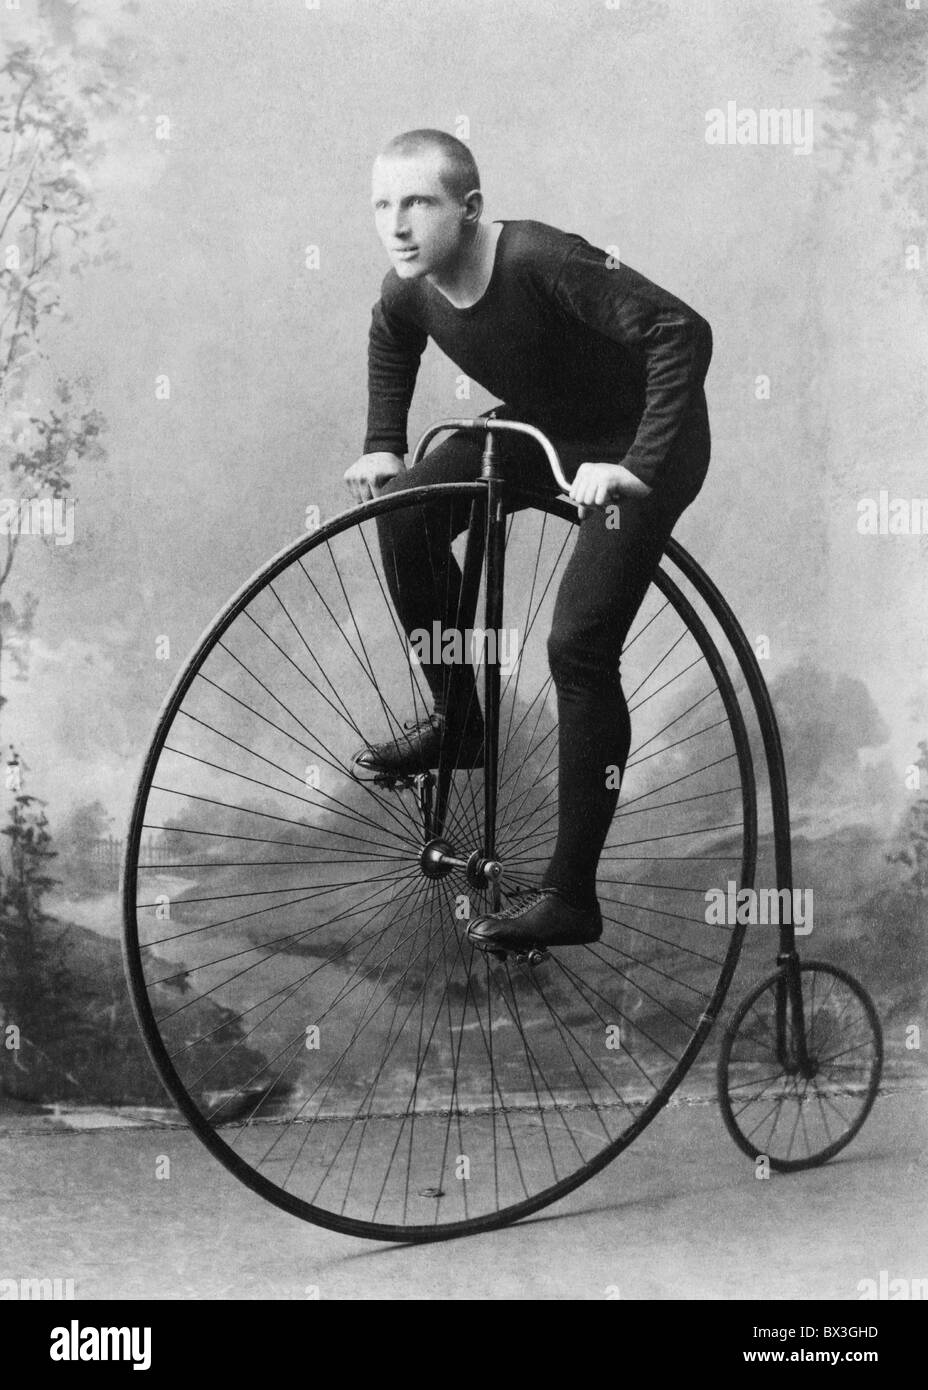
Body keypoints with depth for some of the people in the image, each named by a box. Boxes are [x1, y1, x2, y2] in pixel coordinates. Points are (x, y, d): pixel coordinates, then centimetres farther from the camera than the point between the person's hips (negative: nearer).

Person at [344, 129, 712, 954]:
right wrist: (384, 448, 6)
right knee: (404, 515, -9)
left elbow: (683, 332, -38)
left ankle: (572, 898, -8)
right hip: (541, 425, 7)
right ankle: (456, 722, 13)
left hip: (640, 441, -7)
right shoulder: (411, 288, -11)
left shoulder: (541, 261, -33)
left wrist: (636, 467, -41)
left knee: (579, 647, -17)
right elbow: (391, 342, 15)